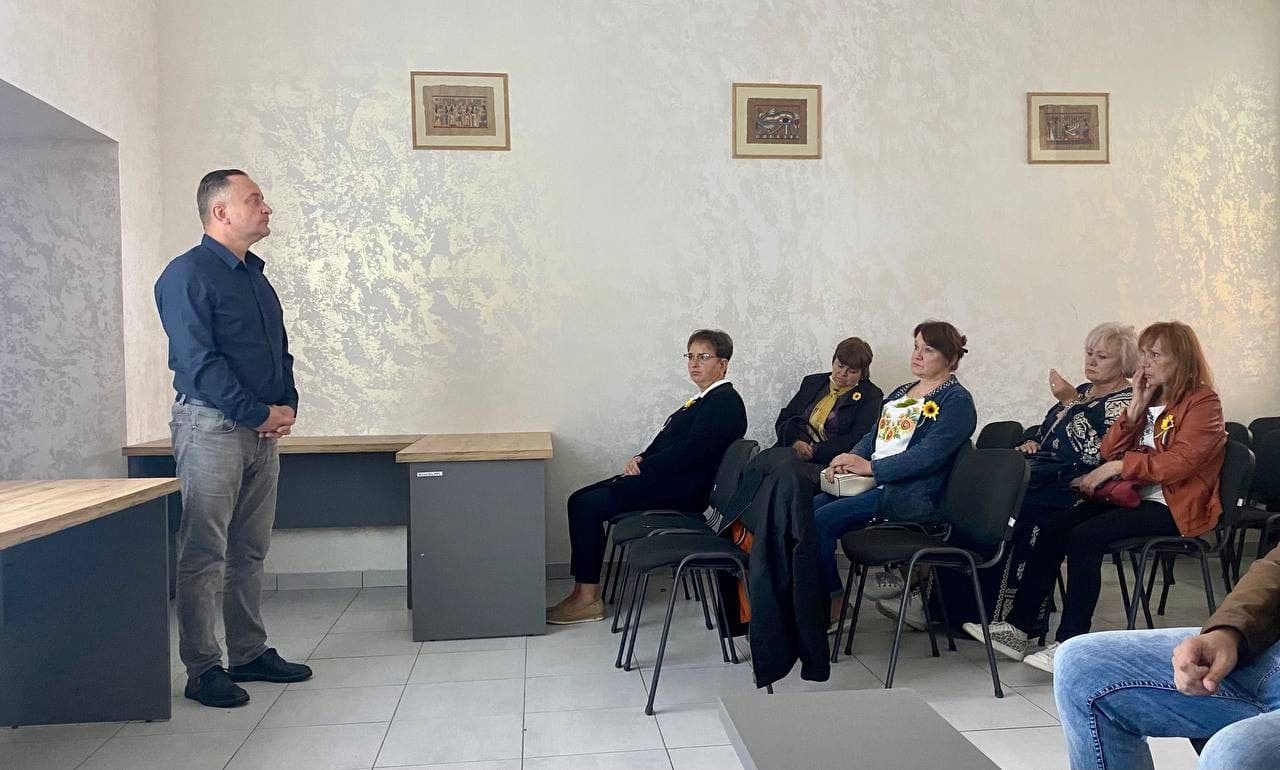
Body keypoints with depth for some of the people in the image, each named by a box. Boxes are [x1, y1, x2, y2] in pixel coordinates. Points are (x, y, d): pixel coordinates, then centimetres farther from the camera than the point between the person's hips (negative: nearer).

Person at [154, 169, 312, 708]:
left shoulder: (254, 275, 17)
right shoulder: (187, 275, -9)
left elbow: (280, 349, 20)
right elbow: (199, 361, -17)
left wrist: (287, 405, 3)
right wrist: (257, 414, -15)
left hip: (262, 430, 8)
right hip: (211, 426, -8)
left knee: (251, 551, 13)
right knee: (204, 555, -2)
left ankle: (250, 654, 22)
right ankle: (203, 670, 7)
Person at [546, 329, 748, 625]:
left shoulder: (725, 402, -11)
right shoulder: (707, 399, 20)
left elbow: (690, 450, -20)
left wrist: (644, 466, -13)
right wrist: (642, 458, 1)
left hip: (682, 489, -10)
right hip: (667, 479, 10)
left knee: (587, 505, -17)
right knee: (581, 499, 0)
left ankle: (588, 599, -9)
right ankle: (583, 591, -1)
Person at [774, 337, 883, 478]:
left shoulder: (871, 396, 6)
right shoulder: (812, 382, 21)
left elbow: (857, 439, -6)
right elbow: (783, 419, 16)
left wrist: (815, 452, -15)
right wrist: (795, 441, -6)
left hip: (827, 462, -4)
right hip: (792, 450, 5)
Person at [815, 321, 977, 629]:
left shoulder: (956, 401, -3)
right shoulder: (901, 393, 23)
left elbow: (928, 456, -16)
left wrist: (869, 467, -20)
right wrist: (850, 460, -1)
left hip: (910, 494, -8)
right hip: (871, 484, 8)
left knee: (821, 521, -24)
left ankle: (833, 603, -8)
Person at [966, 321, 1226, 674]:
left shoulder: (1202, 402, -4)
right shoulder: (1149, 397, 18)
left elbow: (1180, 462, -19)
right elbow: (1108, 452, 11)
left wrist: (1117, 466, -20)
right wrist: (1136, 408, 0)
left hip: (1172, 506, -7)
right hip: (1133, 496, 7)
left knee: (1085, 536, -28)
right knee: (1053, 527, -13)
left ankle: (1069, 644, -24)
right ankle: (1017, 626, -13)